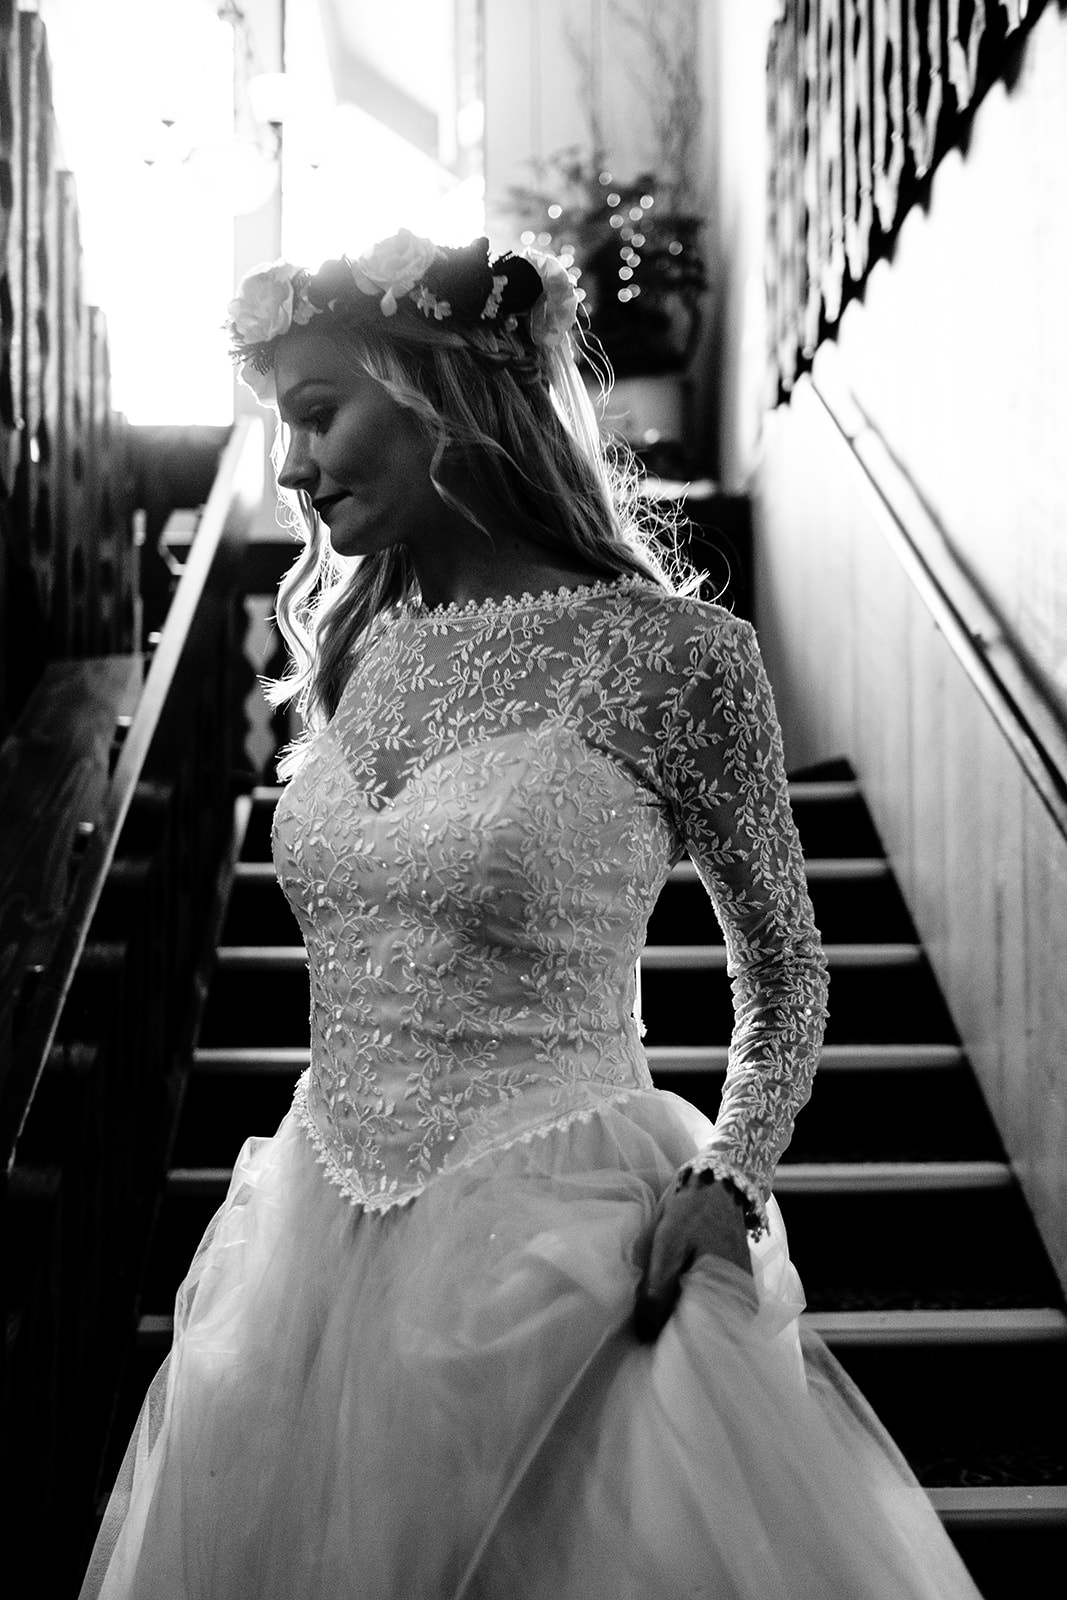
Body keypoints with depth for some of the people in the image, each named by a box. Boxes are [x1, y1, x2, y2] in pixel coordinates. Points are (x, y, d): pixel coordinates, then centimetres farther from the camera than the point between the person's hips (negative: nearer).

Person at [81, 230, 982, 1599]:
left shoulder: (668, 657, -12)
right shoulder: (350, 654, 5)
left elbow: (784, 964, 0)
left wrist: (727, 1179, -13)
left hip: (558, 1249, -5)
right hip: (324, 1257, 6)